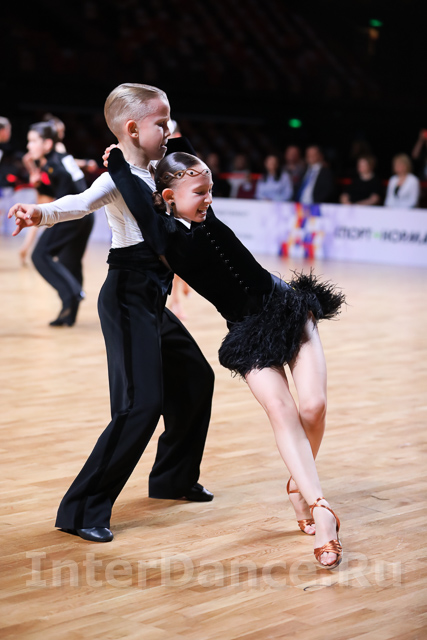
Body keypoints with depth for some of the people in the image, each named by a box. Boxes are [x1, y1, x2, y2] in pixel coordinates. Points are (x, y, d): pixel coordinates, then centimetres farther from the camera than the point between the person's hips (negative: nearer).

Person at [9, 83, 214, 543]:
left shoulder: (151, 174, 14)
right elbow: (82, 201, -36)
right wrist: (40, 212, -55)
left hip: (152, 300, 10)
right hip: (128, 298, -10)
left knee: (195, 378, 20)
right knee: (141, 403, -18)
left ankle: (173, 478, 37)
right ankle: (83, 510, -11)